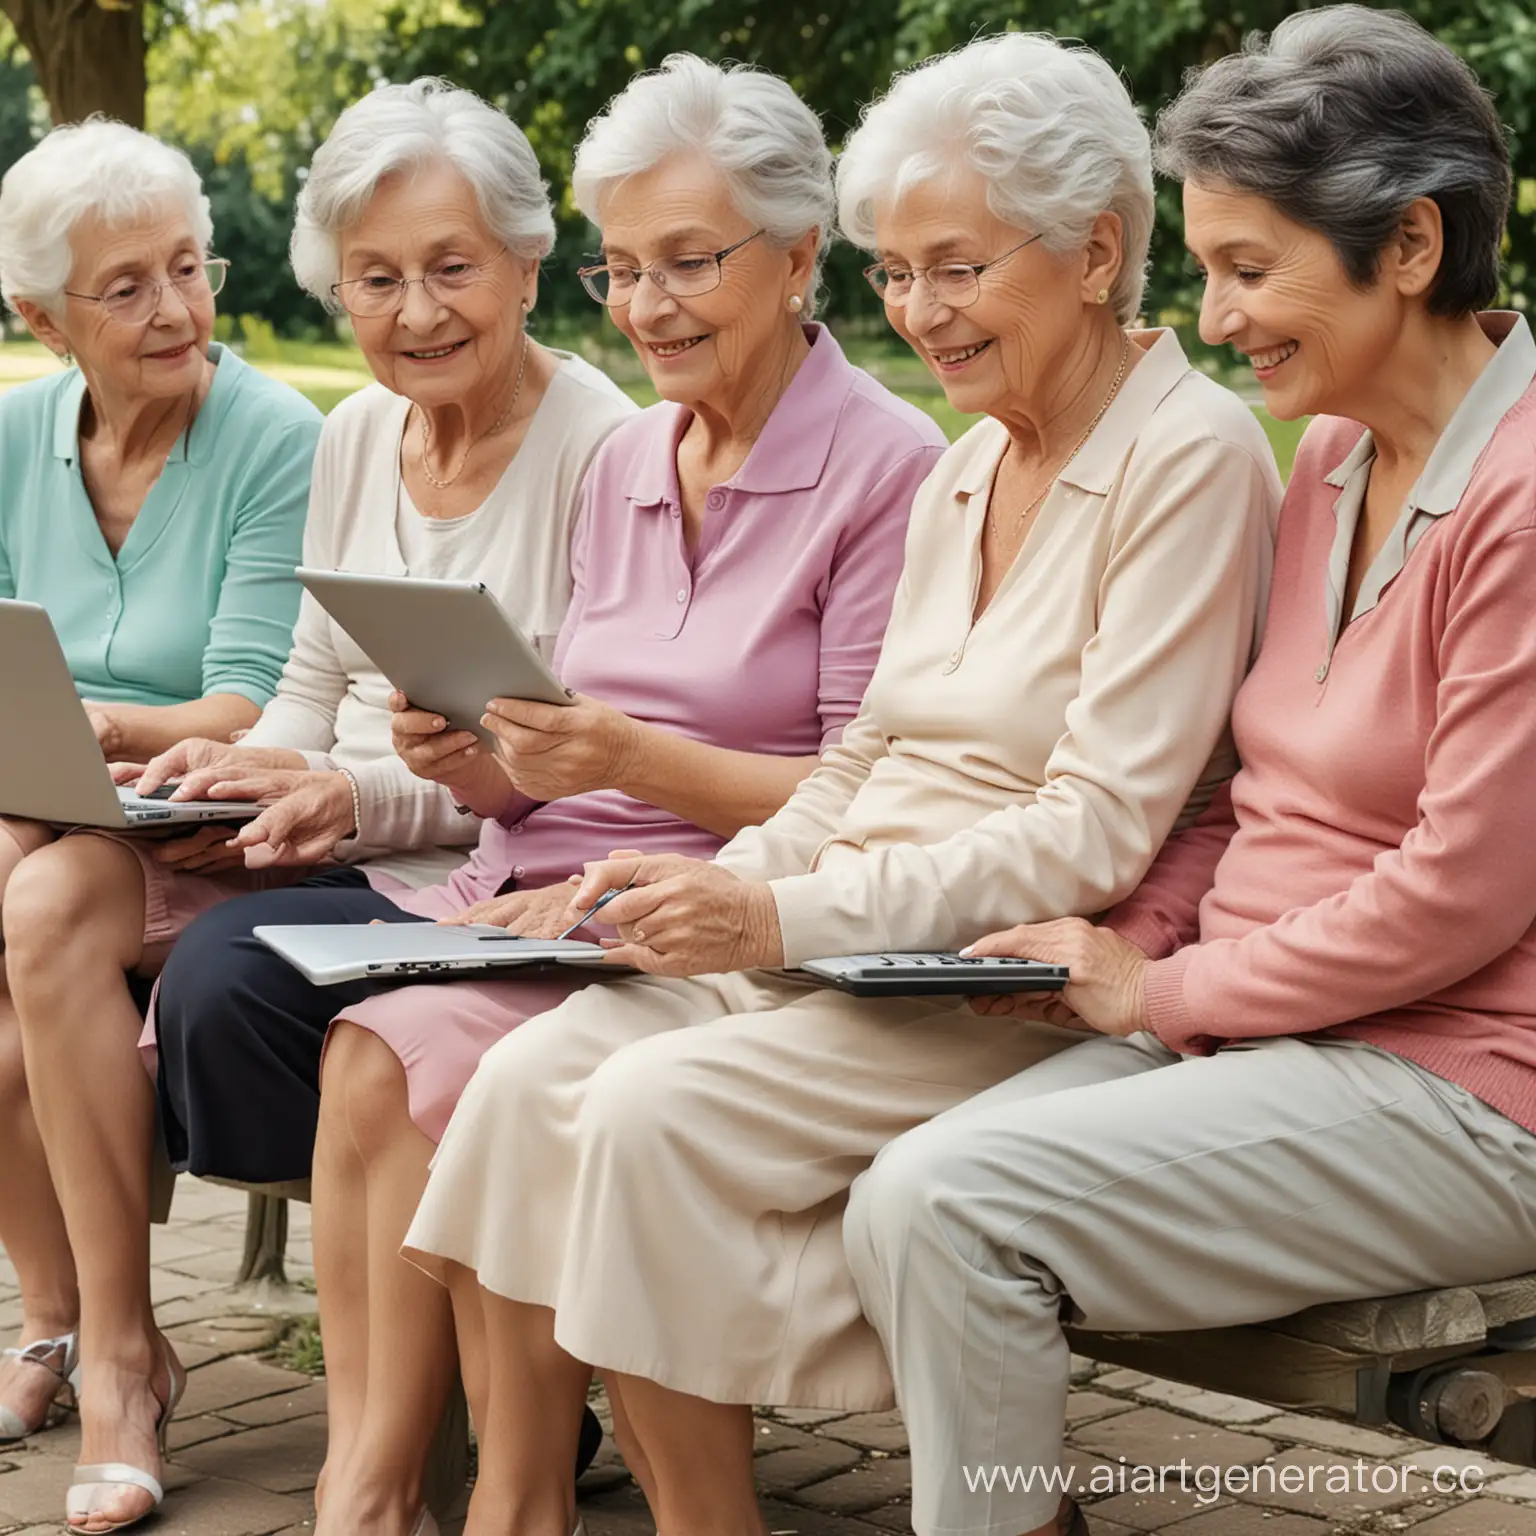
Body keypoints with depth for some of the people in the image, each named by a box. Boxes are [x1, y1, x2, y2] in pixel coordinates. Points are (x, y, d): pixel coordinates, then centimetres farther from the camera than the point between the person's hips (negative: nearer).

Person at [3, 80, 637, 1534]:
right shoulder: (354, 438, 14)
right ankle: (117, 1354, -8)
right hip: (336, 844, 7)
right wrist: (247, 772, -3)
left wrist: (370, 800, -23)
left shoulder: (600, 452, -10)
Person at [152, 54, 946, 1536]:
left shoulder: (886, 467, -7)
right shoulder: (624, 465, 17)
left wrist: (634, 758, -21)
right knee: (225, 975, -16)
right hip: (541, 887, 8)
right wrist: (480, 763, -5)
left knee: (390, 1054, -29)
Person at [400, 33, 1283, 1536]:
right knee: (531, 1073, -13)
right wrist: (731, 881, -2)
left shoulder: (1189, 456, -10)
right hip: (867, 949, 8)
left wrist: (790, 915, -21)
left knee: (656, 1110, -25)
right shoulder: (965, 473, 16)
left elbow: (1097, 836, -17)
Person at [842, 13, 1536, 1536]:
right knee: (902, 1196, -12)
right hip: (1264, 1033, 8)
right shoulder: (1334, 457, 12)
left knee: (953, 1204, -21)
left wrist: (1163, 990, -9)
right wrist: (1133, 937, 0)